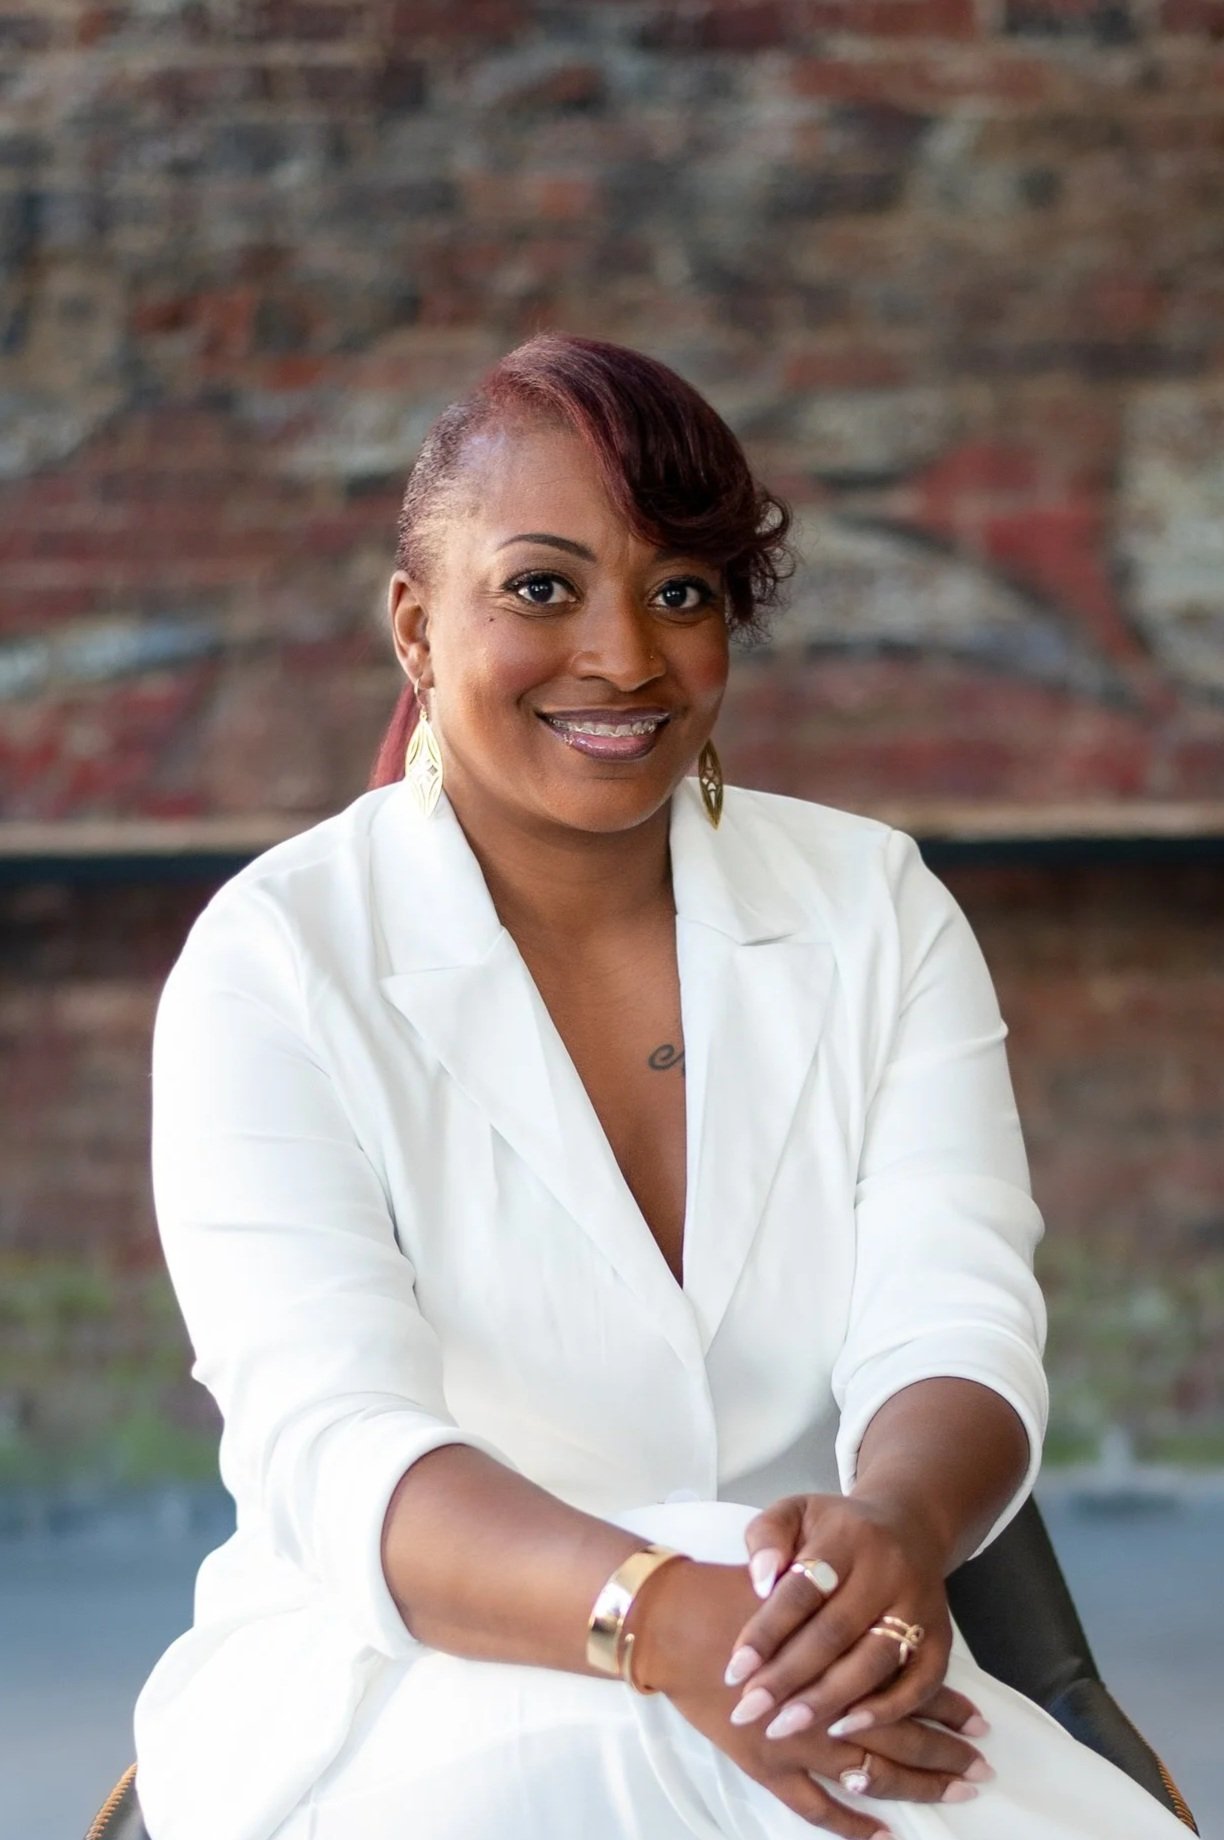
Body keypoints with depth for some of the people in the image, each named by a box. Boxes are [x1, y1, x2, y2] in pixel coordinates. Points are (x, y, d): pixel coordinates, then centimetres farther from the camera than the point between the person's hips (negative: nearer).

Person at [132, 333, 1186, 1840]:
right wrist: (654, 1615, -39)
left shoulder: (876, 911, 6)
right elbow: (333, 1448, -19)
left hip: (813, 1682, 4)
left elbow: (951, 1334, -7)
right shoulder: (276, 963, -6)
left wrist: (897, 1528, -33)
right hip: (389, 1693, -4)